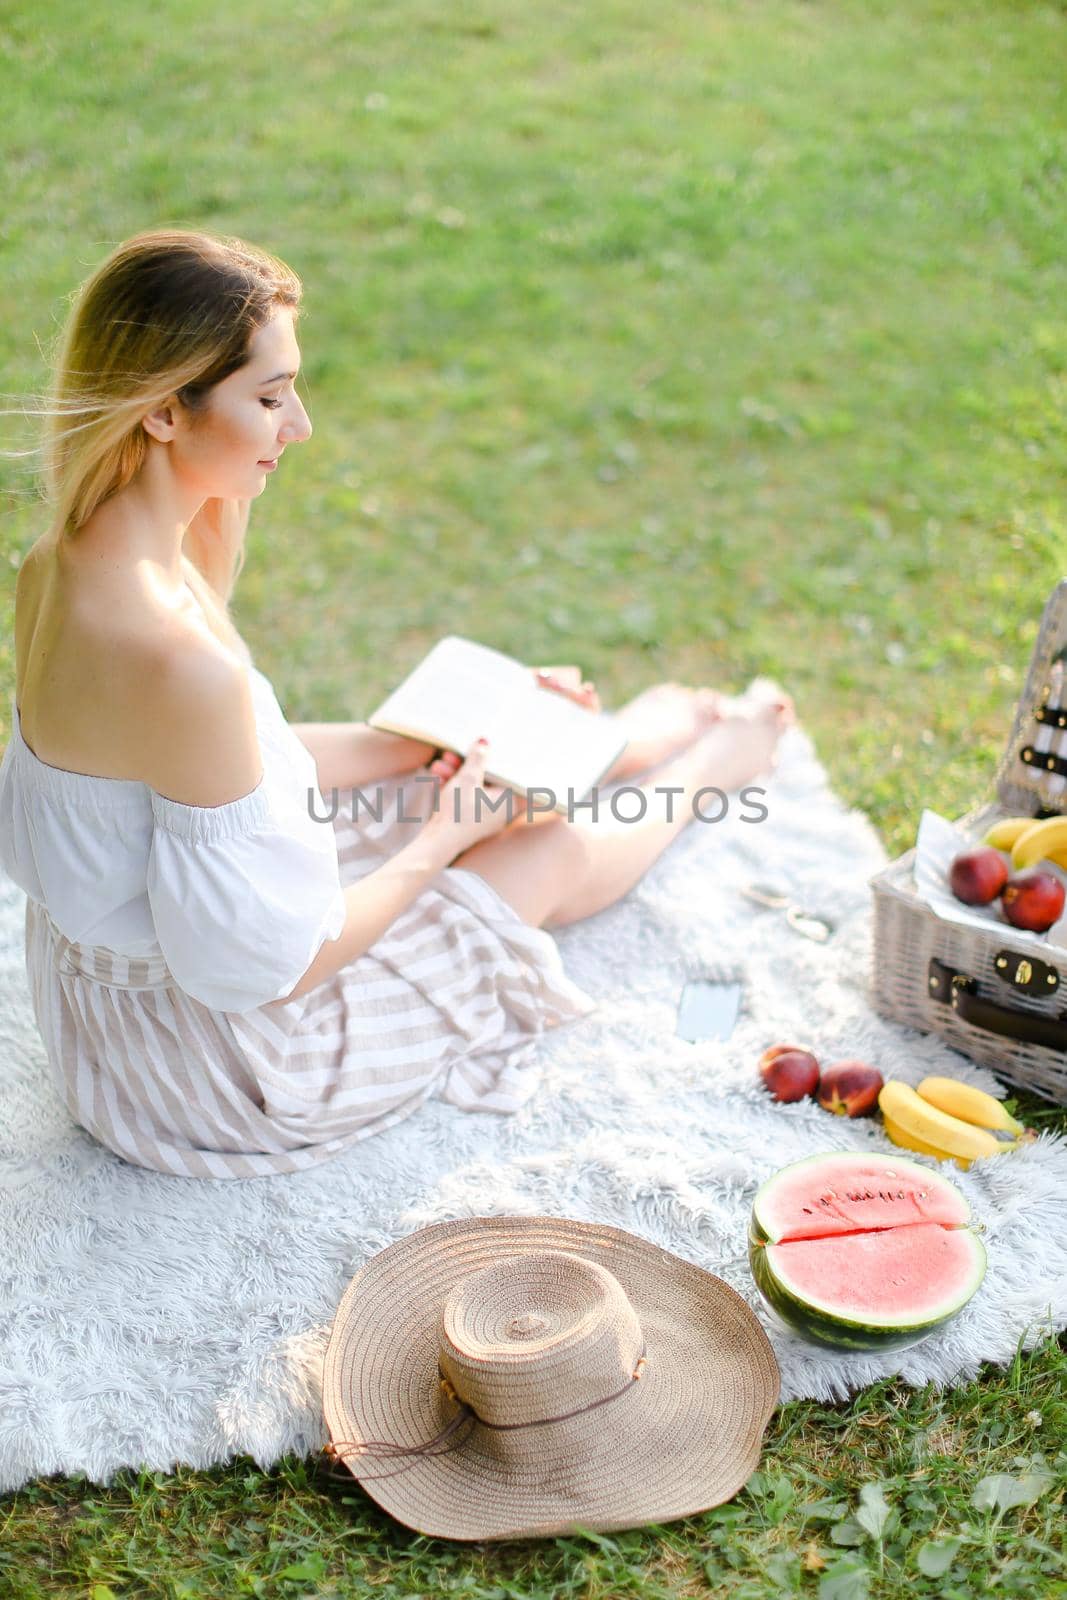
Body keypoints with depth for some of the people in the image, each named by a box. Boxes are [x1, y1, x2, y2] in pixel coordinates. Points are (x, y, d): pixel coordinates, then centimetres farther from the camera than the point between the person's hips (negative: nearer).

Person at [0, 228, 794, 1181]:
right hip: (216, 1073, -7)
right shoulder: (180, 656, -38)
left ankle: (654, 736, 54)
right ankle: (700, 766, 45)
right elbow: (268, 966, -29)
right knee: (554, 852, 12)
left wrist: (414, 744, 7)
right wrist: (437, 843, -12)